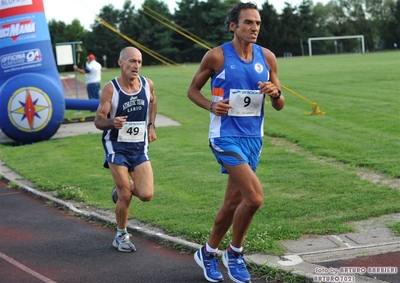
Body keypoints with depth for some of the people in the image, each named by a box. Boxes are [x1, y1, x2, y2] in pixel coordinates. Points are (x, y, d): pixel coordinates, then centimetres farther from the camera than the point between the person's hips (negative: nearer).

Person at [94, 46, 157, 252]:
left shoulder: (148, 85, -3)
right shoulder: (110, 89, -14)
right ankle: (121, 236, 18)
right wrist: (112, 122, -35)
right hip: (117, 147, -3)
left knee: (146, 195, -8)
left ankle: (124, 188, 27)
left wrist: (151, 125, 11)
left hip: (140, 148, 3)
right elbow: (98, 121, -14)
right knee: (125, 197, -5)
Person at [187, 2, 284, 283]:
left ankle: (208, 253, 34)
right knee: (255, 197, -19)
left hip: (253, 138, 6)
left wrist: (275, 93, -14)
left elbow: (279, 105, 9)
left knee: (233, 202, 13)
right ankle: (235, 252, 4)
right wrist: (211, 105, -16)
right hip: (226, 136, -5)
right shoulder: (216, 56, -8)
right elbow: (193, 90, 3)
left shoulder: (267, 57, 4)